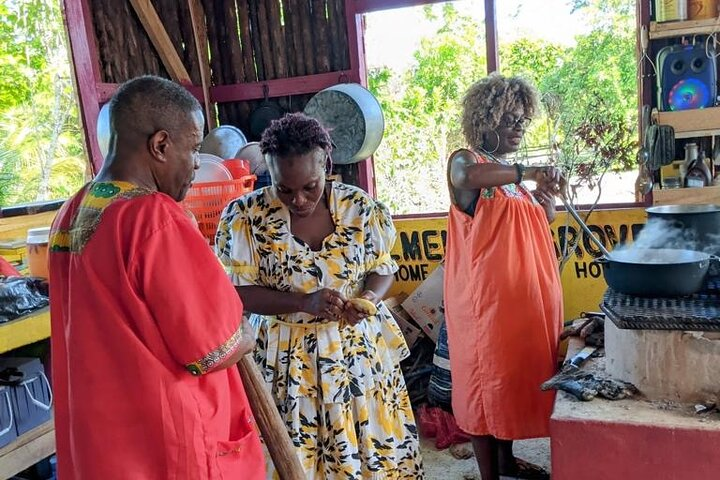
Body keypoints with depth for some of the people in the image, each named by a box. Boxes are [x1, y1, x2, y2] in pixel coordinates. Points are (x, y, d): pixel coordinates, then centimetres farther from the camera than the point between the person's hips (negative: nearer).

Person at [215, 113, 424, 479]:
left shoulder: (360, 207, -5)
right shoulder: (245, 216, -10)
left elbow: (383, 269, 5)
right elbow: (236, 292, -10)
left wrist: (370, 296, -18)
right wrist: (304, 302, -23)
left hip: (359, 348, 2)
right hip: (286, 356, -1)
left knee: (374, 449, 12)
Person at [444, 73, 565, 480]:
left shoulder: (517, 171, 14)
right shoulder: (465, 161, -9)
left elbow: (544, 222, 19)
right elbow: (466, 177, -35)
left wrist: (548, 198, 0)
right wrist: (526, 172, -37)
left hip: (527, 295, 8)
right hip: (486, 296, -8)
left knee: (520, 374, 17)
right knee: (487, 378, 2)